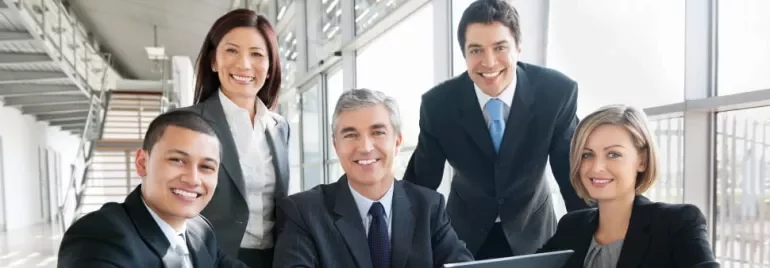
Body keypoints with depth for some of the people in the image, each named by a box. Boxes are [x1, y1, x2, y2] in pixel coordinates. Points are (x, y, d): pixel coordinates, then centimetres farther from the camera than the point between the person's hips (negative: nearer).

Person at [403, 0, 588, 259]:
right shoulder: (438, 104, -21)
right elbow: (421, 181, -9)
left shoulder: (557, 92, -22)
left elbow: (573, 171, -11)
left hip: (531, 229, 1)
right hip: (466, 229, 0)